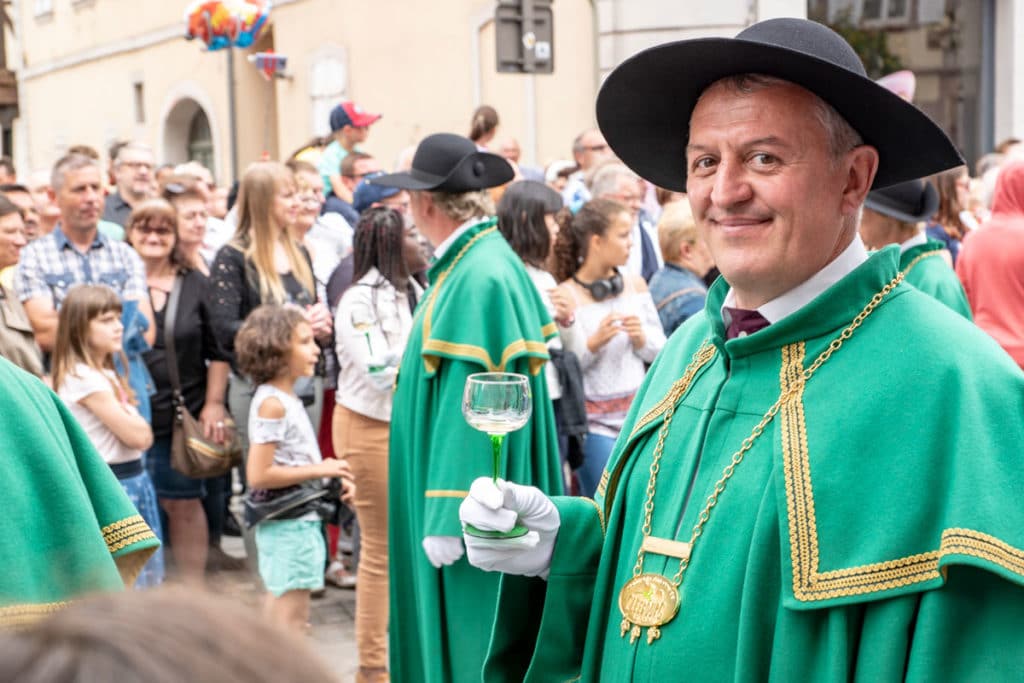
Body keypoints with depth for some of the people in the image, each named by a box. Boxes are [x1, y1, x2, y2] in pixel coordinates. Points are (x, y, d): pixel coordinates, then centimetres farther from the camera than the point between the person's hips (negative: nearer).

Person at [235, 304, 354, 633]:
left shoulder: (287, 399, 11)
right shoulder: (271, 403, -18)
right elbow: (259, 474, -23)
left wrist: (329, 478, 7)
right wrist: (319, 470, -18)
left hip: (300, 521, 10)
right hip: (287, 524, -10)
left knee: (282, 612, 17)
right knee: (290, 615, -4)